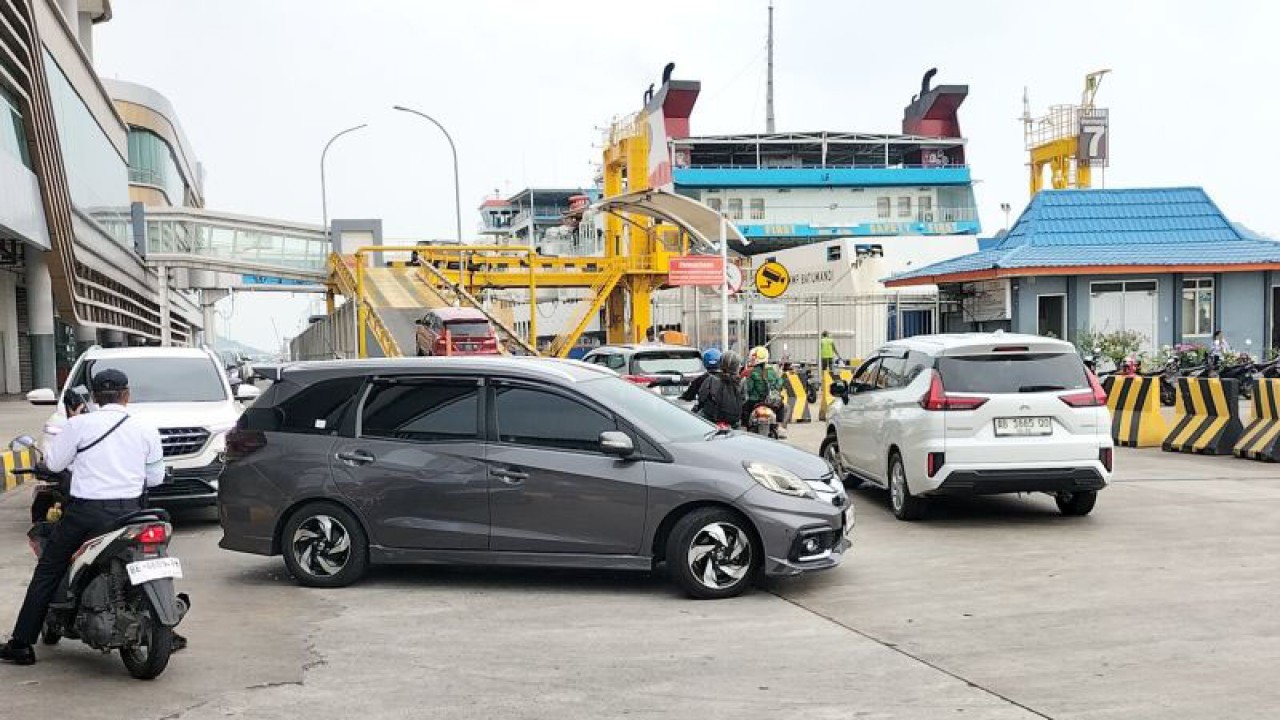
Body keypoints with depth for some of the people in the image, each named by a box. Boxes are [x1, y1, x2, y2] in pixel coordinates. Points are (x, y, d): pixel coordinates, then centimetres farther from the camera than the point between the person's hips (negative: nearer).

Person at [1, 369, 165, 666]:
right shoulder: (146, 429, 3)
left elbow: (54, 462, 4)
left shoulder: (79, 424, -4)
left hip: (86, 512, -2)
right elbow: (155, 477, 8)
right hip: (129, 512, 2)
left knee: (47, 573, 12)